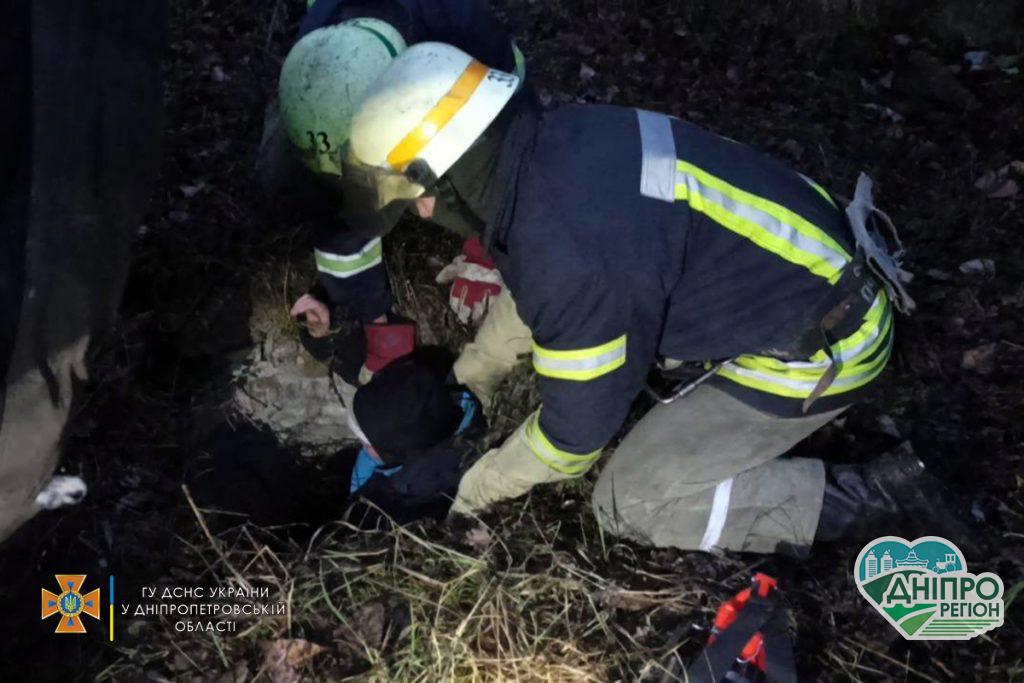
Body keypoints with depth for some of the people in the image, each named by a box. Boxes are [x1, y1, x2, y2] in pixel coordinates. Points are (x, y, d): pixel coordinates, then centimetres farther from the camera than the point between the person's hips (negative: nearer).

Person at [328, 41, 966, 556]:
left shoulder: (571, 258, -32)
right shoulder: (555, 137, -6)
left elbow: (574, 436, -15)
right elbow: (529, 287, 13)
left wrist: (475, 488, 2)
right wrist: (469, 381, 23)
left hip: (820, 350, -8)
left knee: (630, 501, 1)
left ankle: (857, 498, 3)